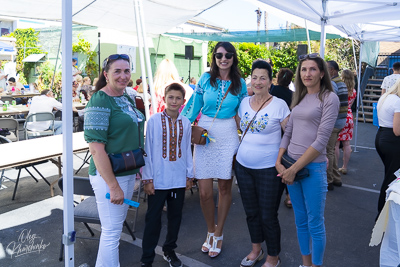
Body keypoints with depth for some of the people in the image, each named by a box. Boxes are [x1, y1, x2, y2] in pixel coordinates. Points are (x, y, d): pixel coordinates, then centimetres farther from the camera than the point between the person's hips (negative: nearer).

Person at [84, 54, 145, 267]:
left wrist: (137, 166, 16)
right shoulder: (100, 101, -18)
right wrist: (113, 186, -23)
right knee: (112, 231, 1)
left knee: (119, 221, 22)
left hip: (128, 172, 9)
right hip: (108, 175, -9)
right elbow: (96, 149, -23)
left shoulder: (127, 97, 8)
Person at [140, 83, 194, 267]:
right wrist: (147, 178, -5)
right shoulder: (154, 121, -7)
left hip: (179, 179, 3)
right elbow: (147, 150, -5)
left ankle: (169, 250, 35)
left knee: (175, 216, 15)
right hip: (158, 180, -3)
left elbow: (187, 150, 9)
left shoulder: (185, 123, 1)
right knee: (153, 218, 6)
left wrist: (189, 175, 11)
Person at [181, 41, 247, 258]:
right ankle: (210, 231, 26)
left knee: (224, 186, 8)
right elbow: (193, 106, 5)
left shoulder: (240, 83, 4)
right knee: (204, 191, -1)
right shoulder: (206, 78, 1)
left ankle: (218, 234, 28)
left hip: (227, 136, 1)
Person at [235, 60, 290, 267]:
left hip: (269, 169, -5)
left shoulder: (279, 105, -9)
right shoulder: (244, 102, 5)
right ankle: (256, 250, 39)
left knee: (268, 216, 5)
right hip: (243, 166, 5)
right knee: (251, 212, 18)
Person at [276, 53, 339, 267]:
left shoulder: (329, 98, -8)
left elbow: (321, 140, -15)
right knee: (300, 220, 17)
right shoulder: (299, 98, 12)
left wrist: (295, 168, -15)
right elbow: (288, 131, 10)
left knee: (315, 224, 5)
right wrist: (278, 161, -3)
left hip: (313, 167, -6)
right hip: (291, 166, 6)